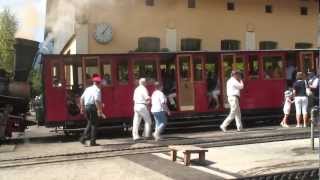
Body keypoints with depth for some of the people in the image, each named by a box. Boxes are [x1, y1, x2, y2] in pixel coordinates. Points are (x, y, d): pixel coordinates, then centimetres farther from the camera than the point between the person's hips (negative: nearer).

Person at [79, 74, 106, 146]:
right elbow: (97, 101, -20)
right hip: (93, 107, -7)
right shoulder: (97, 90, -8)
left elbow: (82, 98, 14)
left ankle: (83, 138, 10)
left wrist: (82, 108, 19)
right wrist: (99, 111, -21)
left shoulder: (88, 89, 14)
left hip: (86, 107, 7)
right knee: (93, 124, 1)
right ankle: (92, 142, 4)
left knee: (89, 123, 19)